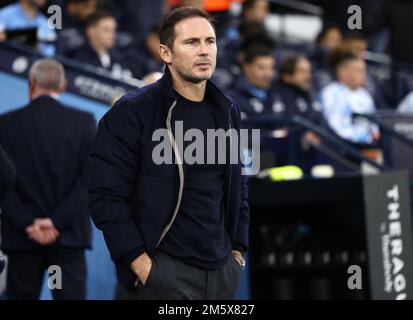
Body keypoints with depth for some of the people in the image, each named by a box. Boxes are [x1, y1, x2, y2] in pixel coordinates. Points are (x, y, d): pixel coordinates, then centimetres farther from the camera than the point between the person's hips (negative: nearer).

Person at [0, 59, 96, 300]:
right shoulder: (84, 122, 1)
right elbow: (89, 179, -6)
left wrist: (27, 223, -6)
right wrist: (58, 222, -9)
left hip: (22, 236, 0)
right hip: (69, 235, 0)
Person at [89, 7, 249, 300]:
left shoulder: (227, 111, 10)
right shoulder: (132, 113, -8)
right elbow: (107, 196, -11)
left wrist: (238, 248, 11)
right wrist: (141, 263, -15)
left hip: (224, 269, 6)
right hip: (166, 270, -6)